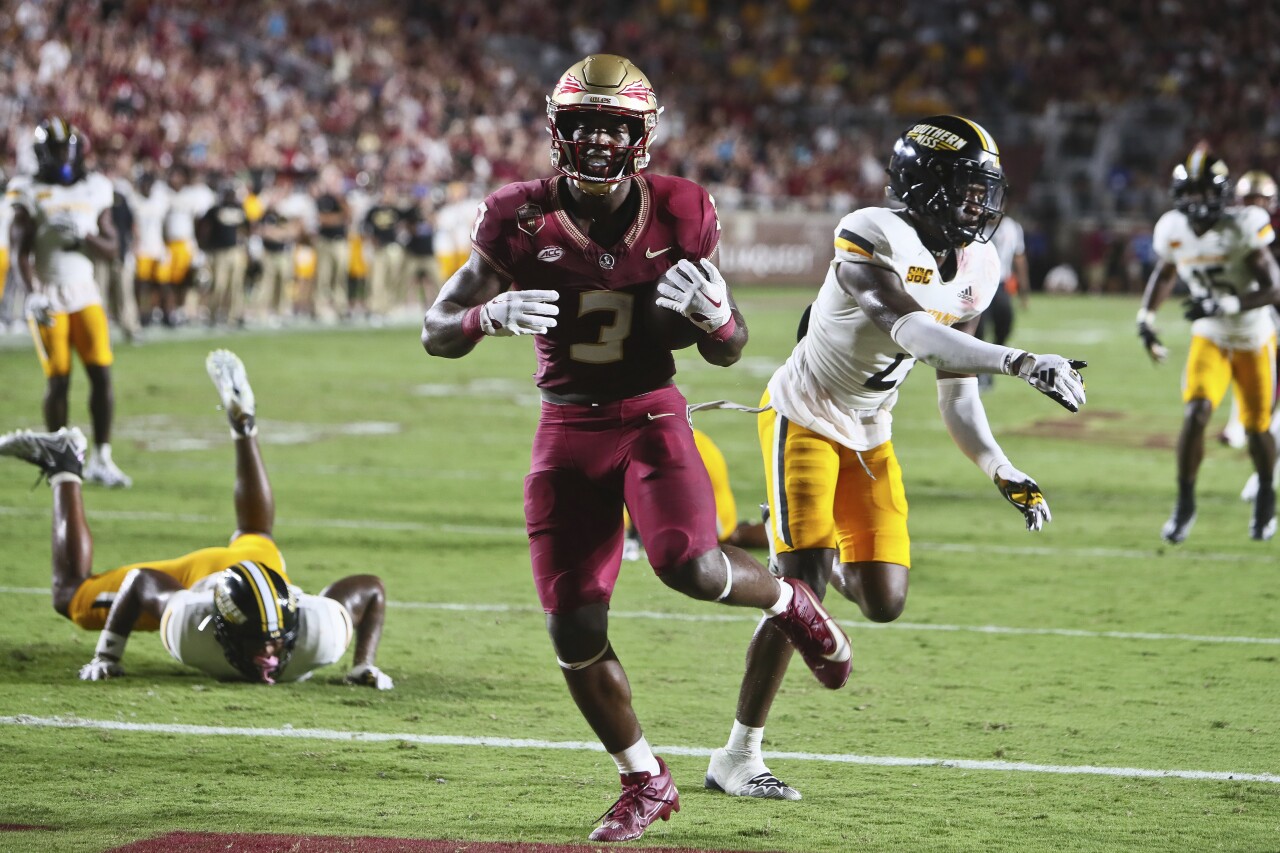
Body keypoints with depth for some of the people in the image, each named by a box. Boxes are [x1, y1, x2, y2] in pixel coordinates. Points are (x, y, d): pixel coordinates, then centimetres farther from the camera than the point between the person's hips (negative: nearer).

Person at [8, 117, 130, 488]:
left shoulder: (95, 191, 9)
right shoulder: (32, 194, -2)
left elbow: (110, 251, 10)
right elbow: (21, 250, -8)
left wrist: (84, 237, -11)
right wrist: (33, 293, -22)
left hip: (85, 293, 4)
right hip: (49, 296, -3)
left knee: (102, 373, -5)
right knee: (58, 380, -6)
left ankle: (101, 459, 1)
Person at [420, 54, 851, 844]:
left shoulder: (678, 216, -6)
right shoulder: (521, 220, -7)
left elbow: (729, 352, 2)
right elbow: (437, 331, -5)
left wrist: (710, 306, -22)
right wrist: (494, 314, -28)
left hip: (653, 419, -1)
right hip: (569, 429, 1)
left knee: (691, 566, -27)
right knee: (575, 632, -3)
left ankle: (788, 601, 9)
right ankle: (646, 784, 19)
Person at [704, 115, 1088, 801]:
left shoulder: (975, 269, -2)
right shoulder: (872, 241, -26)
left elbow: (956, 395, 4)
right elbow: (914, 335, -41)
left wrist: (1001, 471, -9)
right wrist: (1020, 362, -51)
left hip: (869, 436, 7)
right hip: (804, 417, -7)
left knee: (885, 603, 1)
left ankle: (814, 545, 36)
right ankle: (737, 757, -3)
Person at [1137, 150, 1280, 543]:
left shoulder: (1242, 228, -24)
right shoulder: (1174, 231, -9)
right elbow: (1164, 274, 14)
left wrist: (1222, 306, -37)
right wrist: (1146, 317, 2)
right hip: (1210, 339, 2)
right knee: (1196, 414, -19)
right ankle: (1185, 503, -8)